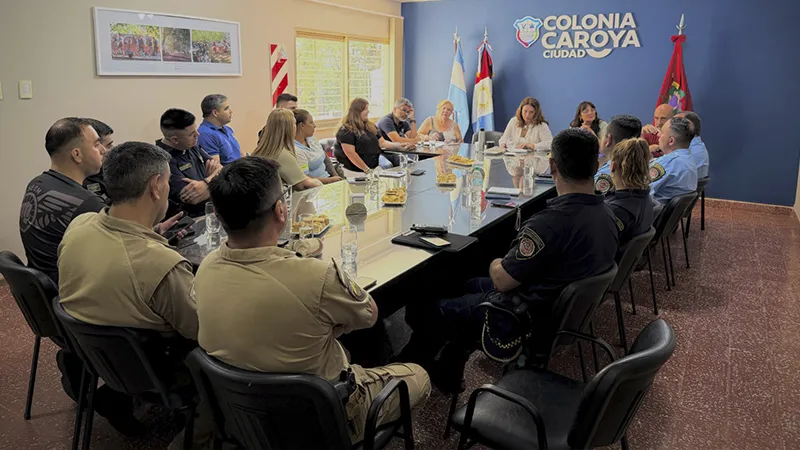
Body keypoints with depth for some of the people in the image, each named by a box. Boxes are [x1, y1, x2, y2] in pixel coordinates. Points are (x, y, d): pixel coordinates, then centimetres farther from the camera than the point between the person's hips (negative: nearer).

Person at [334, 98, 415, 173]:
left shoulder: (371, 126, 17)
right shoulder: (346, 131, -9)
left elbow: (382, 142, 16)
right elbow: (350, 153, -16)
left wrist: (398, 146, -2)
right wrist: (367, 170, -18)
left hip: (376, 160, 7)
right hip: (358, 168, -7)